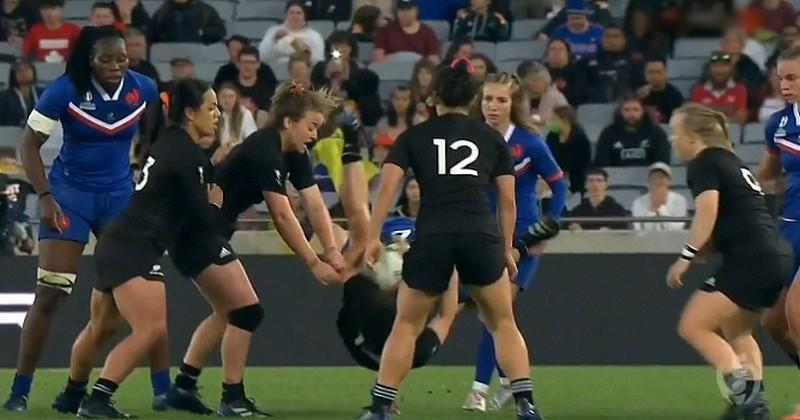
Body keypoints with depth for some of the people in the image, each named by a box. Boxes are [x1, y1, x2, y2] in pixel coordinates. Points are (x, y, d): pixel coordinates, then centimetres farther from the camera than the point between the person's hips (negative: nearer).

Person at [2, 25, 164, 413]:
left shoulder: (143, 90, -7)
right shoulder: (66, 90, -15)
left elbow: (151, 138, 12)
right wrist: (45, 196, -17)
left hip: (121, 194, 3)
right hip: (70, 192, -3)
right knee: (50, 293, -9)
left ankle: (164, 390, 6)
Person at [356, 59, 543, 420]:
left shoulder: (414, 137, 15)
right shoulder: (491, 138, 17)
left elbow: (387, 187, 3)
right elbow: (508, 200, 14)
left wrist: (373, 237, 4)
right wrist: (507, 250, 21)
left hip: (432, 238, 0)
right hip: (481, 237, 0)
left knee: (407, 324, 14)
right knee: (503, 323, 15)